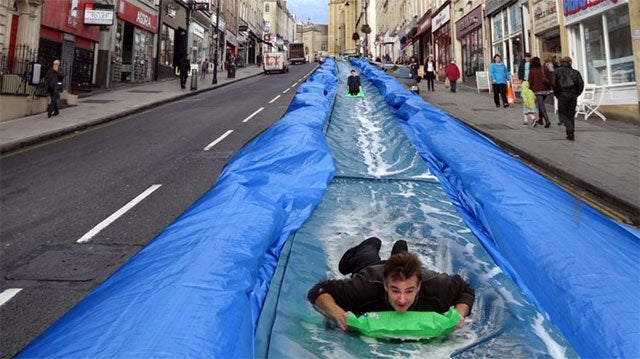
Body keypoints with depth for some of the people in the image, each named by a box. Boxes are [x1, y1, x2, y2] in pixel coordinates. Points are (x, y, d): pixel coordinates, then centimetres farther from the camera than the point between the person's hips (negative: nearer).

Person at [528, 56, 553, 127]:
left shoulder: (532, 71, -5)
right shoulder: (545, 68, 6)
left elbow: (530, 82, -3)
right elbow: (550, 78, 6)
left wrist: (531, 90, 8)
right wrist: (549, 87, 15)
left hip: (537, 90, -5)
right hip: (546, 89, 5)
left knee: (541, 105, -9)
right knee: (541, 103, 23)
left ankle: (547, 120, -24)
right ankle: (540, 119, 29)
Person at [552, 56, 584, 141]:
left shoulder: (557, 71, 4)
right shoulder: (575, 72, 10)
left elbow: (553, 83, -9)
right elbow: (581, 84, 0)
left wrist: (556, 94, 2)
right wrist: (576, 93, 10)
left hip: (562, 95, -3)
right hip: (573, 96, 3)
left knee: (562, 113, 6)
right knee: (571, 114, 13)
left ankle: (569, 129, -18)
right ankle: (571, 134, 13)